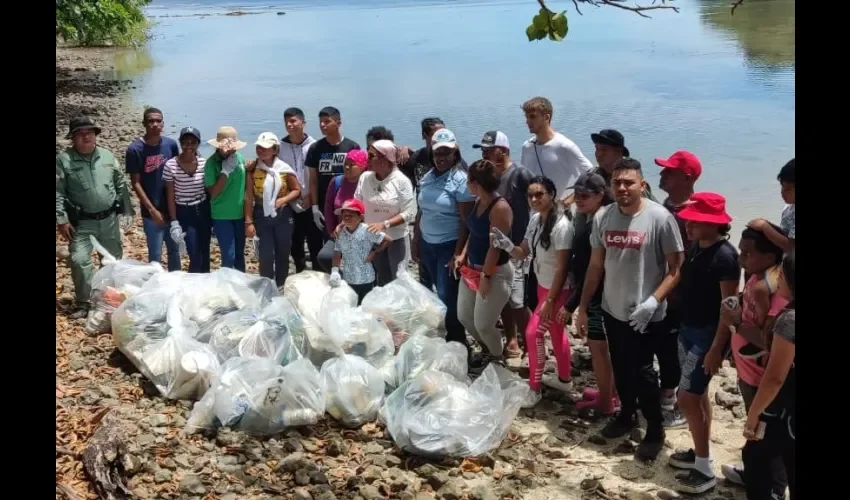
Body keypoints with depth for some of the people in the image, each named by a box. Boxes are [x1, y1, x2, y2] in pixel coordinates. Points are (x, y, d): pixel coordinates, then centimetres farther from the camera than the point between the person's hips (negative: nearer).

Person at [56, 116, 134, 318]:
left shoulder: (107, 156, 3)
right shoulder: (63, 159, -9)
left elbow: (121, 185, 10)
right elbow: (58, 193, -9)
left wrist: (126, 210, 9)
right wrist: (61, 219, -15)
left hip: (109, 219, 4)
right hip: (81, 223, -3)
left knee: (114, 259, 14)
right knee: (79, 260, -12)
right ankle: (83, 302, 3)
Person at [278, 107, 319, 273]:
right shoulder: (280, 146, 0)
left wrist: (311, 196, -11)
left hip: (311, 204, -2)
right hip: (290, 205, 2)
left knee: (315, 244, 2)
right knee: (295, 245, 12)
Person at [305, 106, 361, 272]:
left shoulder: (352, 147, -4)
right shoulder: (316, 148, 2)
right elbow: (313, 180, 5)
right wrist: (314, 208, -1)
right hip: (325, 208, 2)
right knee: (328, 250, 7)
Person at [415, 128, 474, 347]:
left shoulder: (460, 179, -13)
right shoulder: (427, 177, 6)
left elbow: (466, 221, -15)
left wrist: (458, 254, -17)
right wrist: (415, 243, 12)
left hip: (449, 246, -6)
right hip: (427, 244, 6)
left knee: (447, 297, -2)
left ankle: (456, 343, 13)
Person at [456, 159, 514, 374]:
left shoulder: (500, 207, -23)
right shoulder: (478, 201, 4)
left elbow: (495, 246, -22)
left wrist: (486, 276, -20)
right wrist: (463, 255, 7)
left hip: (495, 272, -9)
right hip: (472, 268, 9)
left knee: (483, 324, -1)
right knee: (463, 316, 17)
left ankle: (496, 359, 25)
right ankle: (486, 350, 39)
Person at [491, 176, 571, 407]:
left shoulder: (560, 226, -25)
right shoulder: (535, 219, -1)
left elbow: (562, 267, -23)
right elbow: (523, 253, 3)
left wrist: (550, 299, -21)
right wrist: (506, 244, -18)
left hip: (558, 290, -8)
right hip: (542, 286, 8)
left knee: (533, 333, -7)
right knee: (556, 332, 21)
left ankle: (534, 388, 7)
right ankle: (564, 379, 38)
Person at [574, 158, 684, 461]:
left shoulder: (660, 218, -16)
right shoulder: (602, 217, -2)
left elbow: (676, 268, -13)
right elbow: (596, 265, 7)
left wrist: (653, 300, -25)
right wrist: (583, 306, 9)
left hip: (645, 315, -5)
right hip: (612, 310, 5)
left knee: (642, 371, 3)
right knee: (621, 369, 19)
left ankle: (655, 430, 21)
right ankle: (627, 414, 41)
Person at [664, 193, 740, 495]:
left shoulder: (724, 255, -20)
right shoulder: (694, 247, 4)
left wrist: (716, 349, -22)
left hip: (708, 334, -8)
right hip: (687, 329, 9)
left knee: (687, 397, -7)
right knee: (698, 395, 17)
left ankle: (704, 469, 3)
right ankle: (700, 453, 31)